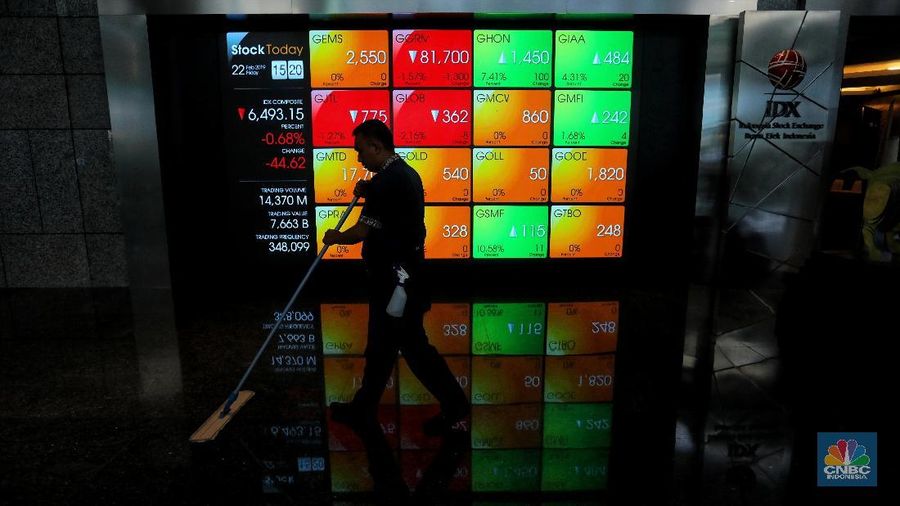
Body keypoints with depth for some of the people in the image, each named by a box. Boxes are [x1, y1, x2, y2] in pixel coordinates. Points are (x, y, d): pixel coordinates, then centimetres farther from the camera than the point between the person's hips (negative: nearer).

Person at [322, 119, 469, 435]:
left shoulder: (387, 180, -20)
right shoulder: (405, 173, 12)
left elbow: (361, 232, -20)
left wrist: (334, 237, -1)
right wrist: (368, 192, 13)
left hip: (394, 279, -10)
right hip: (401, 273, 10)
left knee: (413, 346, 2)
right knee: (380, 346, 18)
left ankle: (453, 403, 15)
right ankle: (362, 409, 31)